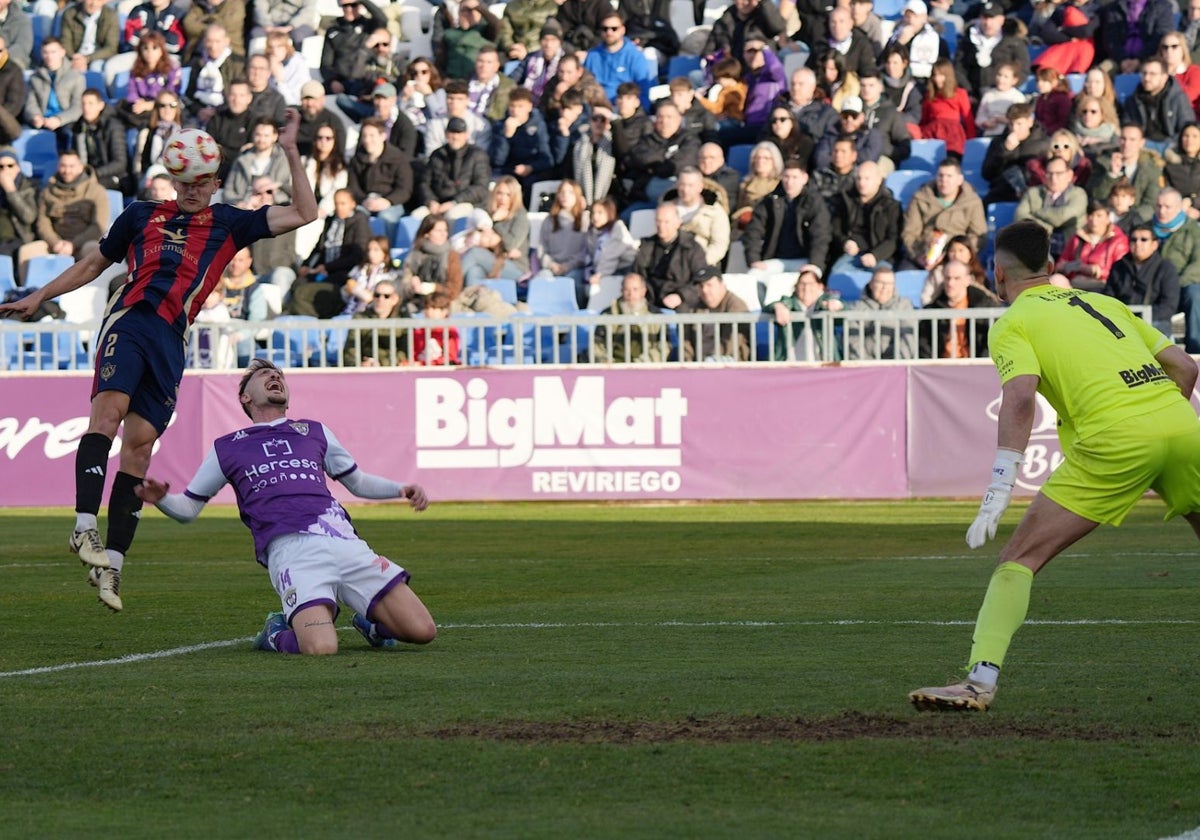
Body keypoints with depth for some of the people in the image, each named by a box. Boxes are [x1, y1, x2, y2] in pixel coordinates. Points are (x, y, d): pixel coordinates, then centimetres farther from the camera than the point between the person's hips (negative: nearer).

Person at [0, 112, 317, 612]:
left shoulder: (228, 224, 18)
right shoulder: (141, 215, 19)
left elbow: (304, 214, 17)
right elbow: (94, 263, 29)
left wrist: (291, 152, 11)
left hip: (171, 340, 1)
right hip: (128, 322, -1)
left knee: (139, 448, -3)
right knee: (109, 409, -26)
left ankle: (111, 563, -2)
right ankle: (85, 526, -34)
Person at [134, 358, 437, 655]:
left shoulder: (315, 432, 27)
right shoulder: (226, 449, 21)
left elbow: (358, 482, 38)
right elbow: (187, 508, 25)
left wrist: (401, 489, 19)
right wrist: (160, 498, 2)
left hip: (343, 539, 3)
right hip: (290, 549, -3)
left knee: (421, 631, -9)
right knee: (321, 648, -29)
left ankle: (369, 620, 24)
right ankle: (278, 633, 6)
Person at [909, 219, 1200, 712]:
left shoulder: (1012, 324, 10)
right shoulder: (1104, 302, 27)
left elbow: (1020, 398, -9)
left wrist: (999, 491, -14)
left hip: (1114, 441, -5)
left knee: (1020, 559, 2)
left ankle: (980, 681, -9)